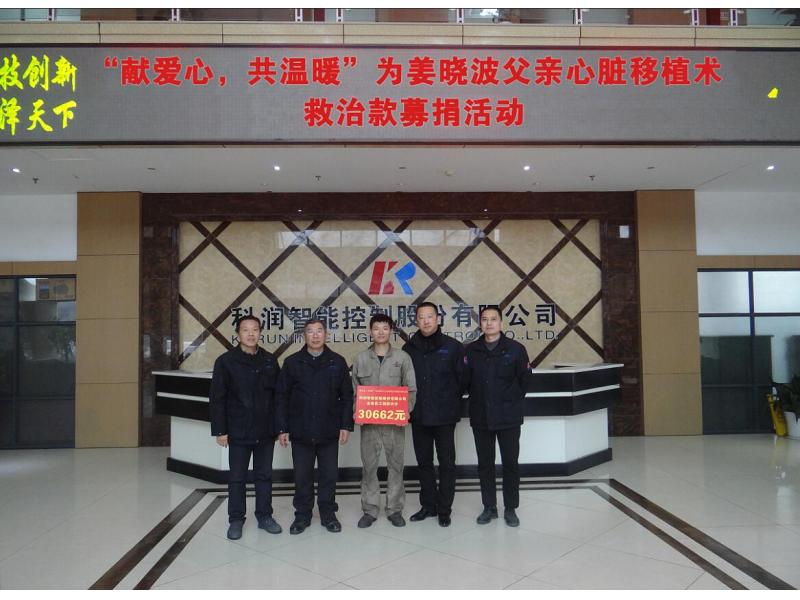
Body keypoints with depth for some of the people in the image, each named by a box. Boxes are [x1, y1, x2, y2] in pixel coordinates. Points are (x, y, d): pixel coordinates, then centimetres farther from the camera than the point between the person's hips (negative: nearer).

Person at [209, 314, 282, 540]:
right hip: (238, 432, -2)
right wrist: (219, 430, -9)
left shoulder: (270, 361, 3)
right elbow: (217, 399, -6)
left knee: (264, 475, 13)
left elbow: (278, 395, 7)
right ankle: (236, 520, 21)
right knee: (237, 477, 8)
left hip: (266, 431, 3)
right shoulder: (225, 361, -6)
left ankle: (264, 516, 26)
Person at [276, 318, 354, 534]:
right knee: (302, 476, 9)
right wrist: (283, 428, -2)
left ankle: (328, 514, 24)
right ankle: (302, 515, 25)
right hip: (300, 432, 0)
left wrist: (346, 425, -2)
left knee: (329, 475, 8)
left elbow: (347, 396, 4)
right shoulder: (292, 363, 1)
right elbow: (281, 397, 2)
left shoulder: (337, 362, 2)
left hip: (329, 432, 0)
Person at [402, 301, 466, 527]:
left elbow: (461, 379, -2)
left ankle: (444, 509, 18)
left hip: (444, 417, -3)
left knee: (447, 463, 6)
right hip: (418, 416, 3)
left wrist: (452, 403, 1)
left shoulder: (453, 346, -6)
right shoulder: (409, 348, 3)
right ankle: (428, 505, 27)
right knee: (424, 462, 13)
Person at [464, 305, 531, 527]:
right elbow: (466, 381, 8)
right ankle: (489, 507, 24)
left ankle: (510, 508, 21)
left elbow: (524, 380, 2)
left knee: (510, 463, 7)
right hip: (480, 417, 2)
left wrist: (513, 401, 7)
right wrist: (478, 401, 7)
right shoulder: (471, 350, 1)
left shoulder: (516, 349, -6)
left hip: (508, 417, -2)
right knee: (485, 464, 10)